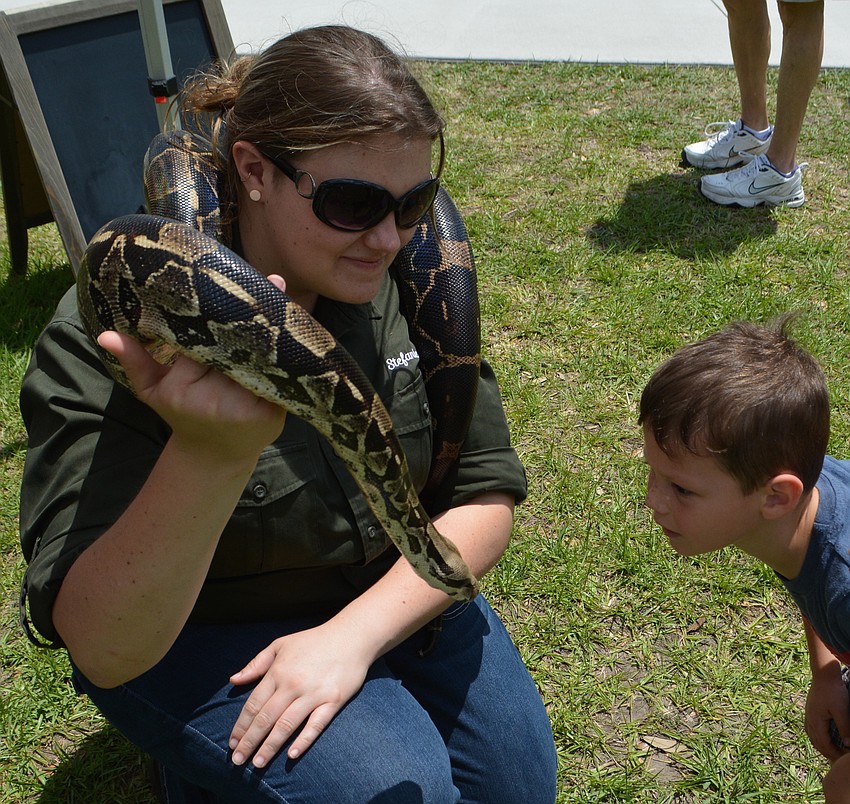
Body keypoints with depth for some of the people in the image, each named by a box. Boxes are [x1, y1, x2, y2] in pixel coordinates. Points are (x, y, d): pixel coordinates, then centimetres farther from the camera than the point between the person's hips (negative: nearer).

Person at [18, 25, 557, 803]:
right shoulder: (108, 342, -30)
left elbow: (484, 496, -11)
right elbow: (105, 649, -35)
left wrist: (354, 633, -24)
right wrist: (209, 454, -53)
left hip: (387, 592, 5)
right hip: (193, 633, -4)